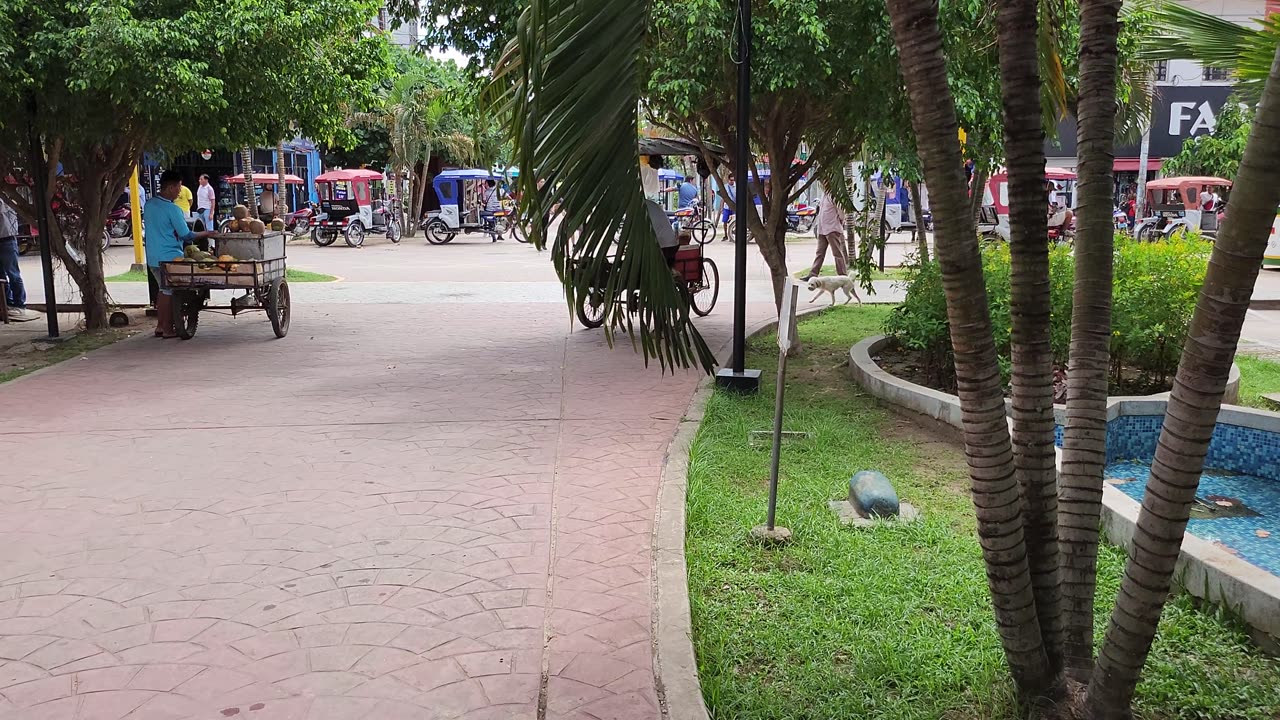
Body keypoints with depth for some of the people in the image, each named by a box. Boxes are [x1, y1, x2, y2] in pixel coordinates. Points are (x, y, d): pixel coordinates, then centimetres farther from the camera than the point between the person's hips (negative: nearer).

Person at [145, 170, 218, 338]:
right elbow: (186, 235, -15)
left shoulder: (149, 204, 7)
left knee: (163, 290, 18)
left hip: (152, 257, 8)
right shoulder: (172, 209, -18)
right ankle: (168, 329, 7)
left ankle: (160, 325, 23)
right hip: (169, 257, -8)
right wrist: (206, 234, -3)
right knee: (170, 292, 2)